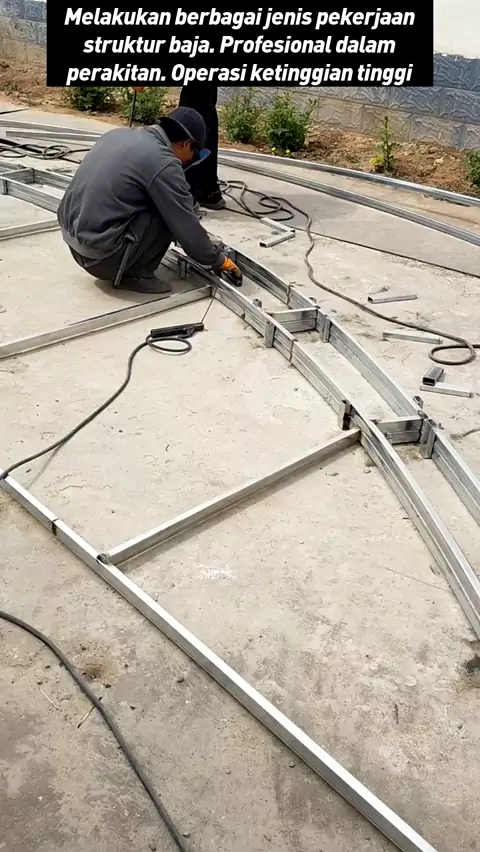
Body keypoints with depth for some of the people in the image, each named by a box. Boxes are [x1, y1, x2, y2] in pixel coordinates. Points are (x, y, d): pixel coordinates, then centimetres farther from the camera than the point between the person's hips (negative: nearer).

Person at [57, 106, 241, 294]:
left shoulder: (119, 134, 12)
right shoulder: (164, 164, -12)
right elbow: (187, 228, -7)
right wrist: (218, 261, 9)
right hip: (100, 253, -8)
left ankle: (122, 267, 18)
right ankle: (136, 274, 2)